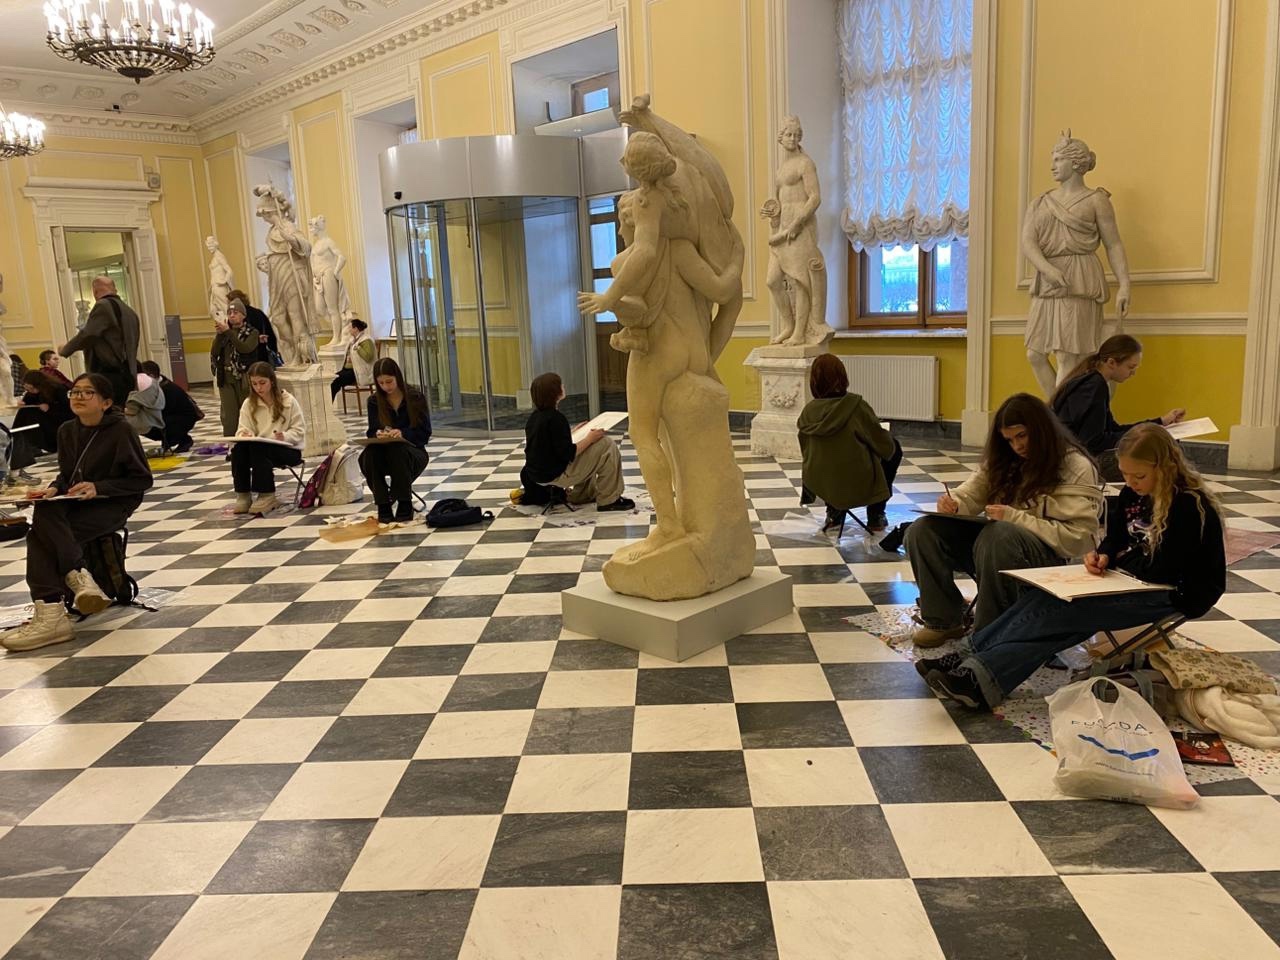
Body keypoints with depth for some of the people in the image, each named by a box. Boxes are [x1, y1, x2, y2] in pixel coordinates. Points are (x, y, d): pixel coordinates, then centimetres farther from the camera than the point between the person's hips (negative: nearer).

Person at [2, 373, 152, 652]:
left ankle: (52, 615, -24)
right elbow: (66, 474, 20)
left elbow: (143, 479, -8)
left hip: (112, 505, -6)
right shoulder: (66, 431, 8)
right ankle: (78, 577, -23)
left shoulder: (120, 430, -10)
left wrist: (99, 488, -19)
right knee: (43, 517, -28)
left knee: (41, 534, -25)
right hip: (76, 504, 6)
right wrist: (53, 489, -3)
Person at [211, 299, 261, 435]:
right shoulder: (222, 333, 13)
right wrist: (219, 334, -10)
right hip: (226, 379, 2)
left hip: (245, 379, -2)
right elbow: (214, 353, 1)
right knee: (229, 416, -3)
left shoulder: (252, 332, 3)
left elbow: (245, 348, -15)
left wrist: (229, 332, -18)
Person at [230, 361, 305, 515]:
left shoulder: (288, 401, -3)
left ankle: (267, 496, -25)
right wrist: (244, 435, -22)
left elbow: (299, 430, -4)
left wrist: (285, 436, -24)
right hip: (258, 447, 4)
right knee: (238, 448, -28)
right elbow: (243, 429, 3)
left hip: (288, 449, -4)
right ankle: (243, 496, -19)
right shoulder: (249, 404, 7)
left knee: (258, 448, -34)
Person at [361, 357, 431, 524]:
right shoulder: (374, 401, 3)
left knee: (397, 451, -37)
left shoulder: (415, 397, -5)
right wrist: (378, 434, -26)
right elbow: (372, 432, -1)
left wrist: (402, 433, -27)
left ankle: (405, 505, -21)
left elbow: (425, 432, -8)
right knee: (367, 456, -31)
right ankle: (383, 506, -19)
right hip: (385, 455, 3)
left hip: (413, 451, -2)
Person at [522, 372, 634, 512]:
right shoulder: (556, 418, -20)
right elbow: (567, 454, -23)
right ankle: (608, 500, -5)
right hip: (556, 475, -10)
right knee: (607, 445, -10)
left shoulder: (533, 417, 7)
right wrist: (589, 439, -11)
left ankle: (579, 494, 27)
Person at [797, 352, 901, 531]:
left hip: (819, 485, 5)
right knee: (894, 449, 20)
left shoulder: (808, 411, -8)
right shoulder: (855, 405, -20)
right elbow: (883, 445, -10)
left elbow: (806, 451, 6)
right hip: (856, 485, -4)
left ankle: (833, 511, 27)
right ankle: (875, 515, 22)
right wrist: (889, 441, 13)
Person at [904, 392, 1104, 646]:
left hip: (1048, 555, -6)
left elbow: (1077, 538, -15)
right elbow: (971, 494, 14)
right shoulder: (1003, 461, 13)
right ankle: (944, 620, -2)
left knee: (998, 536, -39)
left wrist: (1014, 517, -22)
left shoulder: (1077, 469, -7)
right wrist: (952, 504, -12)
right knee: (923, 531, -13)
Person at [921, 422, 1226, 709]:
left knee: (1072, 611, -27)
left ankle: (980, 677, -38)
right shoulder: (1132, 494, 6)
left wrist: (1118, 560, -7)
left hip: (1176, 593, -8)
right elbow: (1115, 539, 15)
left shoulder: (1189, 506, -18)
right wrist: (1103, 556, -7)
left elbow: (1162, 571, -21)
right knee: (1046, 595, -15)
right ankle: (974, 655, -26)